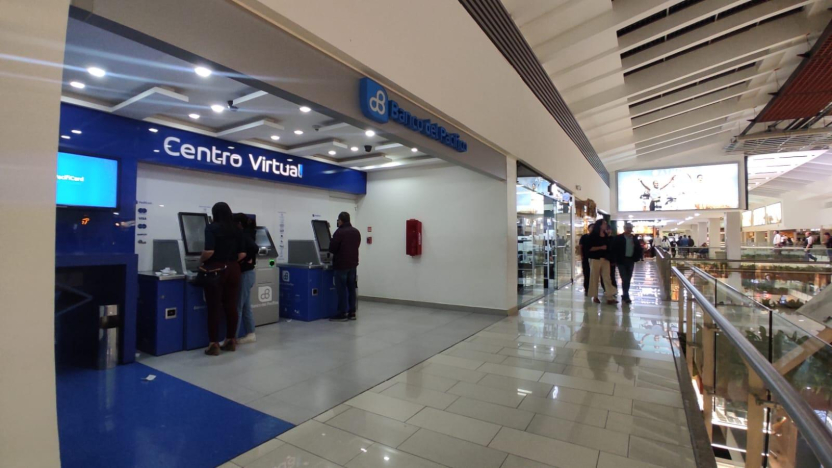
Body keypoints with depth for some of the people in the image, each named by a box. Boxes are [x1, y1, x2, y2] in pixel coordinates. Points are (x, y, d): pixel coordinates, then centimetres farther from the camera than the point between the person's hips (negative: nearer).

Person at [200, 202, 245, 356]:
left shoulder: (211, 228, -8)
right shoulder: (237, 230, 5)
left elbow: (209, 251, -19)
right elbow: (242, 254, 2)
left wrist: (201, 260, 0)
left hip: (215, 270, -4)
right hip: (233, 270, 4)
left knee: (214, 307, 3)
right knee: (231, 306, 10)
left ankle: (214, 345, 8)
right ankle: (231, 341, 19)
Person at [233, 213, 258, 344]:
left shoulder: (243, 236, -17)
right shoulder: (246, 234, 10)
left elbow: (254, 248, -33)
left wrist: (244, 260, -22)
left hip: (244, 274, -10)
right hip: (247, 273, 10)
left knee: (237, 307, -1)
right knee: (246, 307, 14)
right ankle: (250, 334, 22)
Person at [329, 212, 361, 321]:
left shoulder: (339, 232, -14)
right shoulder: (356, 232, 9)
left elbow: (332, 249, -12)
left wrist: (337, 252, 9)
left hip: (341, 265, -7)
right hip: (353, 264, 7)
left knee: (342, 289, -1)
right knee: (351, 288, 11)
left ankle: (342, 314, 3)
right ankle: (351, 312, 16)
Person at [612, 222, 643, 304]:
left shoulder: (634, 239, 10)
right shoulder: (618, 238, -6)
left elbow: (638, 248, 9)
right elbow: (614, 249, -10)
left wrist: (640, 256, -9)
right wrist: (615, 259, -16)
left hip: (631, 261, 5)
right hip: (622, 261, -5)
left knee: (628, 279, 11)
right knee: (625, 279, -8)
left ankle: (624, 295, 23)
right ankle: (626, 297, -5)